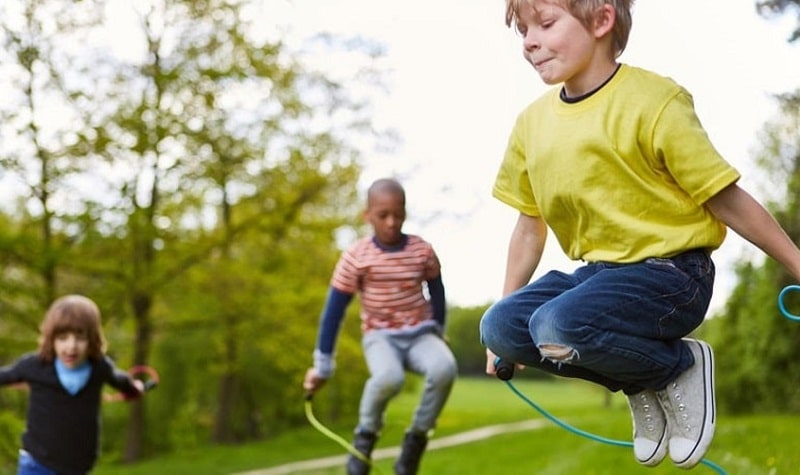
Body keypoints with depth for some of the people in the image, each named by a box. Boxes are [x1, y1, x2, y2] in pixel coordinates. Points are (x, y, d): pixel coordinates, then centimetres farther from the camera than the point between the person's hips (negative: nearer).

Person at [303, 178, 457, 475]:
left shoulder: (423, 251, -3)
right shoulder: (356, 257, -10)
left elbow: (437, 293, 15)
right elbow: (334, 311, -4)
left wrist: (438, 333, 22)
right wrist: (323, 366, -2)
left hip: (420, 333, 2)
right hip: (380, 336, -2)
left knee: (445, 369, -33)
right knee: (388, 377, -38)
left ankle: (415, 441, -10)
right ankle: (366, 435, -7)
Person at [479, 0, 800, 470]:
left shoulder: (652, 101, -16)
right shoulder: (532, 123, 3)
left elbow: (727, 199, -12)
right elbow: (531, 225, 15)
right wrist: (508, 302, 18)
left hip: (669, 270, -7)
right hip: (598, 269, 7)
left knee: (559, 326, -31)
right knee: (500, 326, -12)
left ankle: (683, 366, -2)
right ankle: (641, 384, 5)